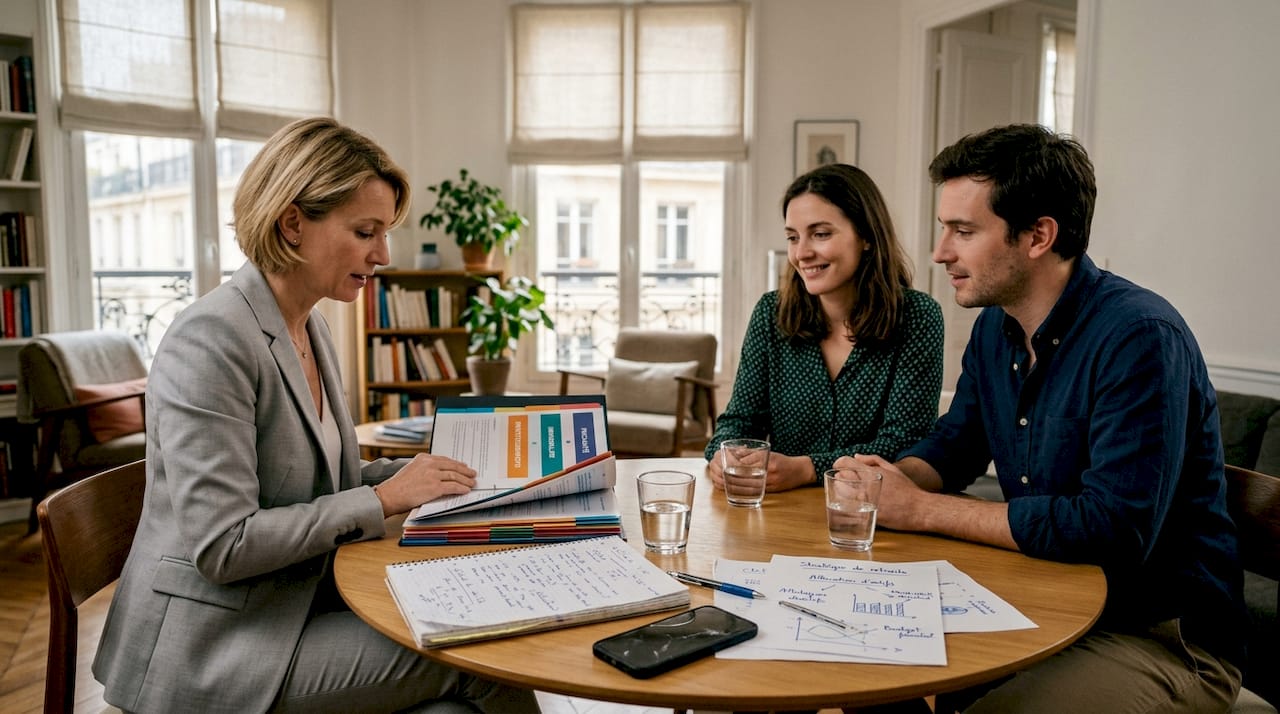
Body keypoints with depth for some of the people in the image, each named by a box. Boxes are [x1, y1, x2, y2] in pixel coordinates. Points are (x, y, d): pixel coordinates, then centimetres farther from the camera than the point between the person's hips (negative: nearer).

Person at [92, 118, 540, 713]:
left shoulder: (311, 328, 7)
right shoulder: (210, 340, -20)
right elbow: (223, 546, -23)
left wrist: (417, 473, -1)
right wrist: (384, 498, -19)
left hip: (299, 599, 8)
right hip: (212, 648, -8)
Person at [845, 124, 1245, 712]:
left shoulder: (1140, 338, -23)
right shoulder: (995, 326, 3)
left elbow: (1115, 527, -30)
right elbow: (954, 444, 14)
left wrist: (922, 509, -24)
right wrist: (894, 479, -11)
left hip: (1163, 636, -7)